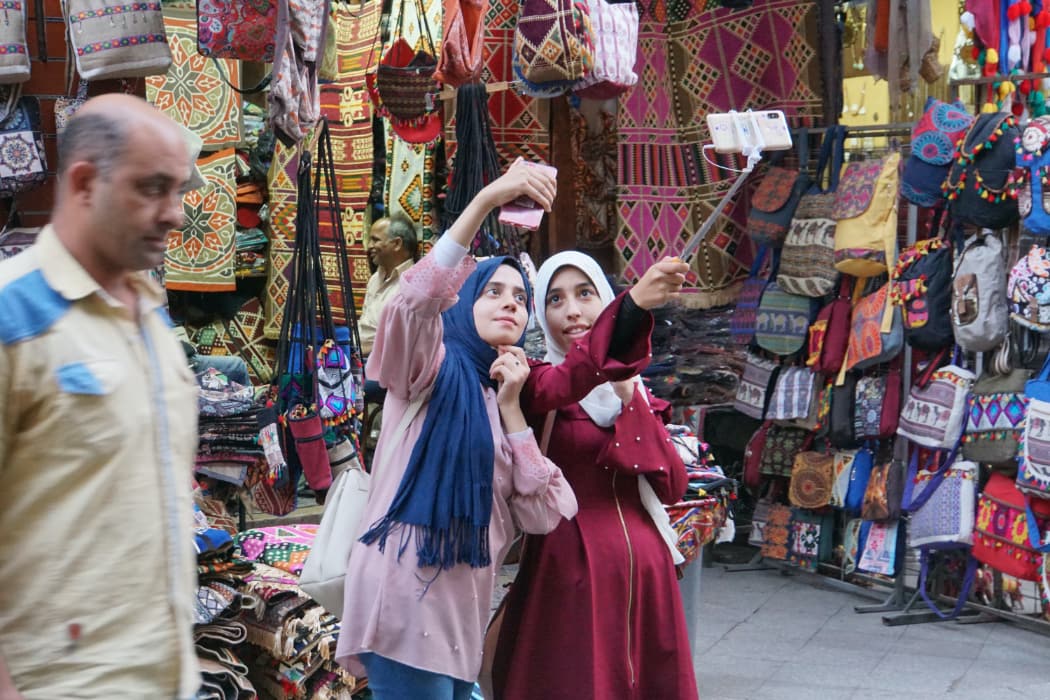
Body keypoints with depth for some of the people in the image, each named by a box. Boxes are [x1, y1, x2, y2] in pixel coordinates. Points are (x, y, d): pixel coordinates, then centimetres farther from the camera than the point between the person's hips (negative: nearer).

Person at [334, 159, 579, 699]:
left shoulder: (503, 397, 17)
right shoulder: (432, 366, 0)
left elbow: (544, 515, 5)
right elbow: (416, 302, -25)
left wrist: (510, 407, -1)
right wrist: (487, 199, -32)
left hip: (463, 614, 7)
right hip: (406, 601, -7)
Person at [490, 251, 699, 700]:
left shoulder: (635, 390, 13)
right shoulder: (536, 384, -2)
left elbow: (673, 487, 3)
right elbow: (564, 384, -27)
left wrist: (628, 401, -8)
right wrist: (633, 306, -42)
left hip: (643, 573, 5)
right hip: (569, 575, -5)